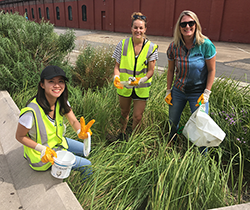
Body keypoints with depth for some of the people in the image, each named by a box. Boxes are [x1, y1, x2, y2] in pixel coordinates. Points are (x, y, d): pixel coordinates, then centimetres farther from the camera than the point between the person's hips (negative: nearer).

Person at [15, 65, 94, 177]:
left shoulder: (62, 102, -14)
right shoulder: (31, 111, -34)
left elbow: (73, 121, -12)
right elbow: (20, 136, -20)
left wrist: (81, 131, -34)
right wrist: (43, 149, -28)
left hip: (57, 141, 7)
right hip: (41, 155, -6)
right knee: (86, 165, -6)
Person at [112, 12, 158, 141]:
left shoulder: (151, 47, -10)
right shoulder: (123, 44, -8)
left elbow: (151, 71, -12)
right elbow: (117, 65, -5)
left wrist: (141, 80, -30)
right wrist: (116, 77, -25)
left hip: (141, 88, -1)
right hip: (124, 86, 1)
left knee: (137, 117, 7)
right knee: (124, 112, 21)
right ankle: (122, 133, 48)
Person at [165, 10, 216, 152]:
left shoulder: (206, 45, -16)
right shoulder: (174, 47, -7)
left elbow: (211, 70, -9)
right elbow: (171, 70, 4)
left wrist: (206, 93, -13)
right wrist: (168, 91, 5)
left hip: (198, 93, -3)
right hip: (178, 91, 4)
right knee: (172, 122, 17)